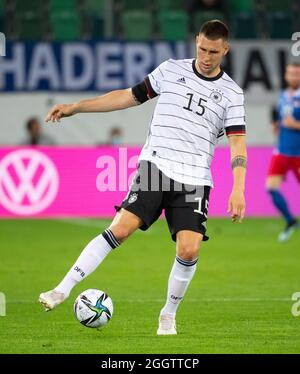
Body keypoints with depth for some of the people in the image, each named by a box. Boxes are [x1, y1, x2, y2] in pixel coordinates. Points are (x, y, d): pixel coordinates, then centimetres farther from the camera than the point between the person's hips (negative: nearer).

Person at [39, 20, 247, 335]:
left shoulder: (231, 93, 6)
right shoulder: (171, 69, 8)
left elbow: (237, 143, 1)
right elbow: (130, 96, 14)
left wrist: (238, 190, -13)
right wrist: (75, 107, 12)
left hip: (195, 179, 0)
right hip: (155, 165, 0)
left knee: (189, 250, -14)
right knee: (120, 228, -18)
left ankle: (169, 314, 11)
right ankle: (62, 290, -15)